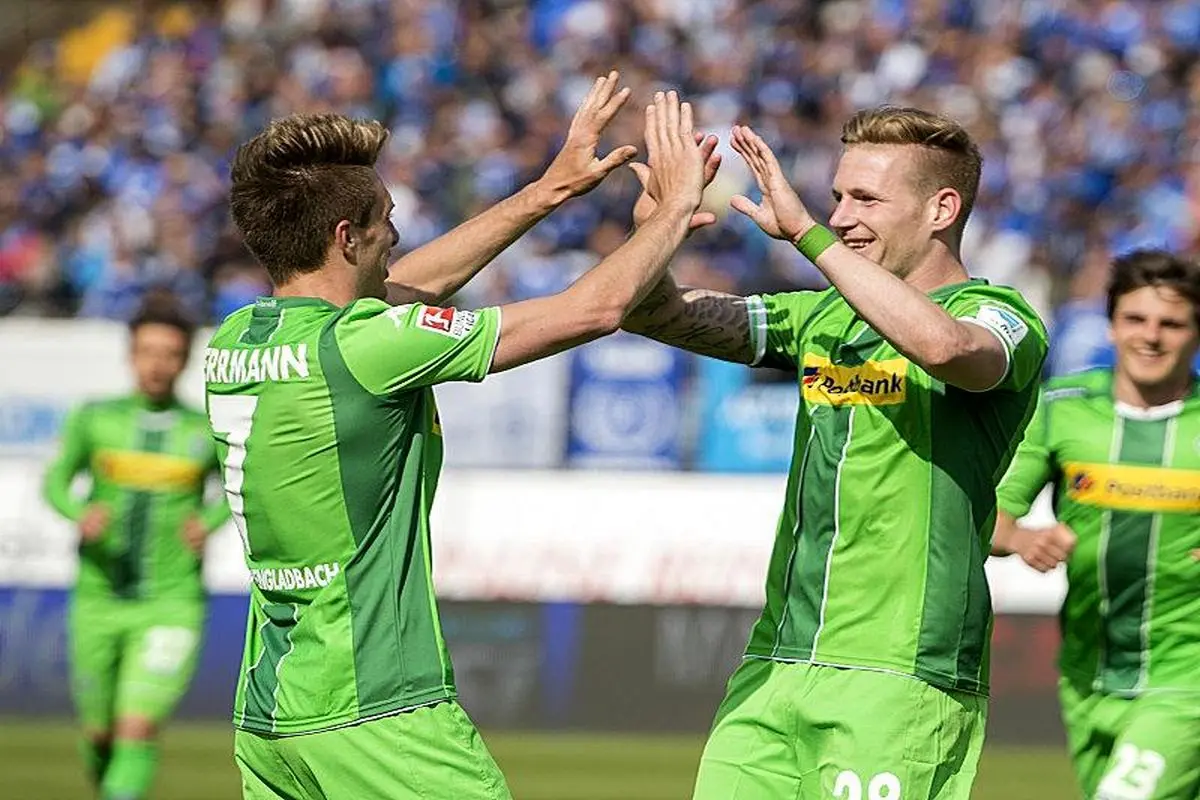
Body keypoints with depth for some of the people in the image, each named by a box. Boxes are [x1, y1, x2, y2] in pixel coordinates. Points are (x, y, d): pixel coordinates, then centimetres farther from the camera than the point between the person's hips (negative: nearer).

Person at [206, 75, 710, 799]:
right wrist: (678, 202, 8)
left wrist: (551, 190, 26)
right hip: (375, 714, -8)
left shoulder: (235, 341, 7)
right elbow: (597, 308, -9)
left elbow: (407, 286, 23)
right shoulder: (367, 346, -14)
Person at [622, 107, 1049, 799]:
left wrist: (805, 232, -25)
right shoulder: (823, 319, 18)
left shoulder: (999, 317, -4)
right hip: (774, 665, 7)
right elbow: (664, 316, 13)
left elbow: (942, 345, -29)